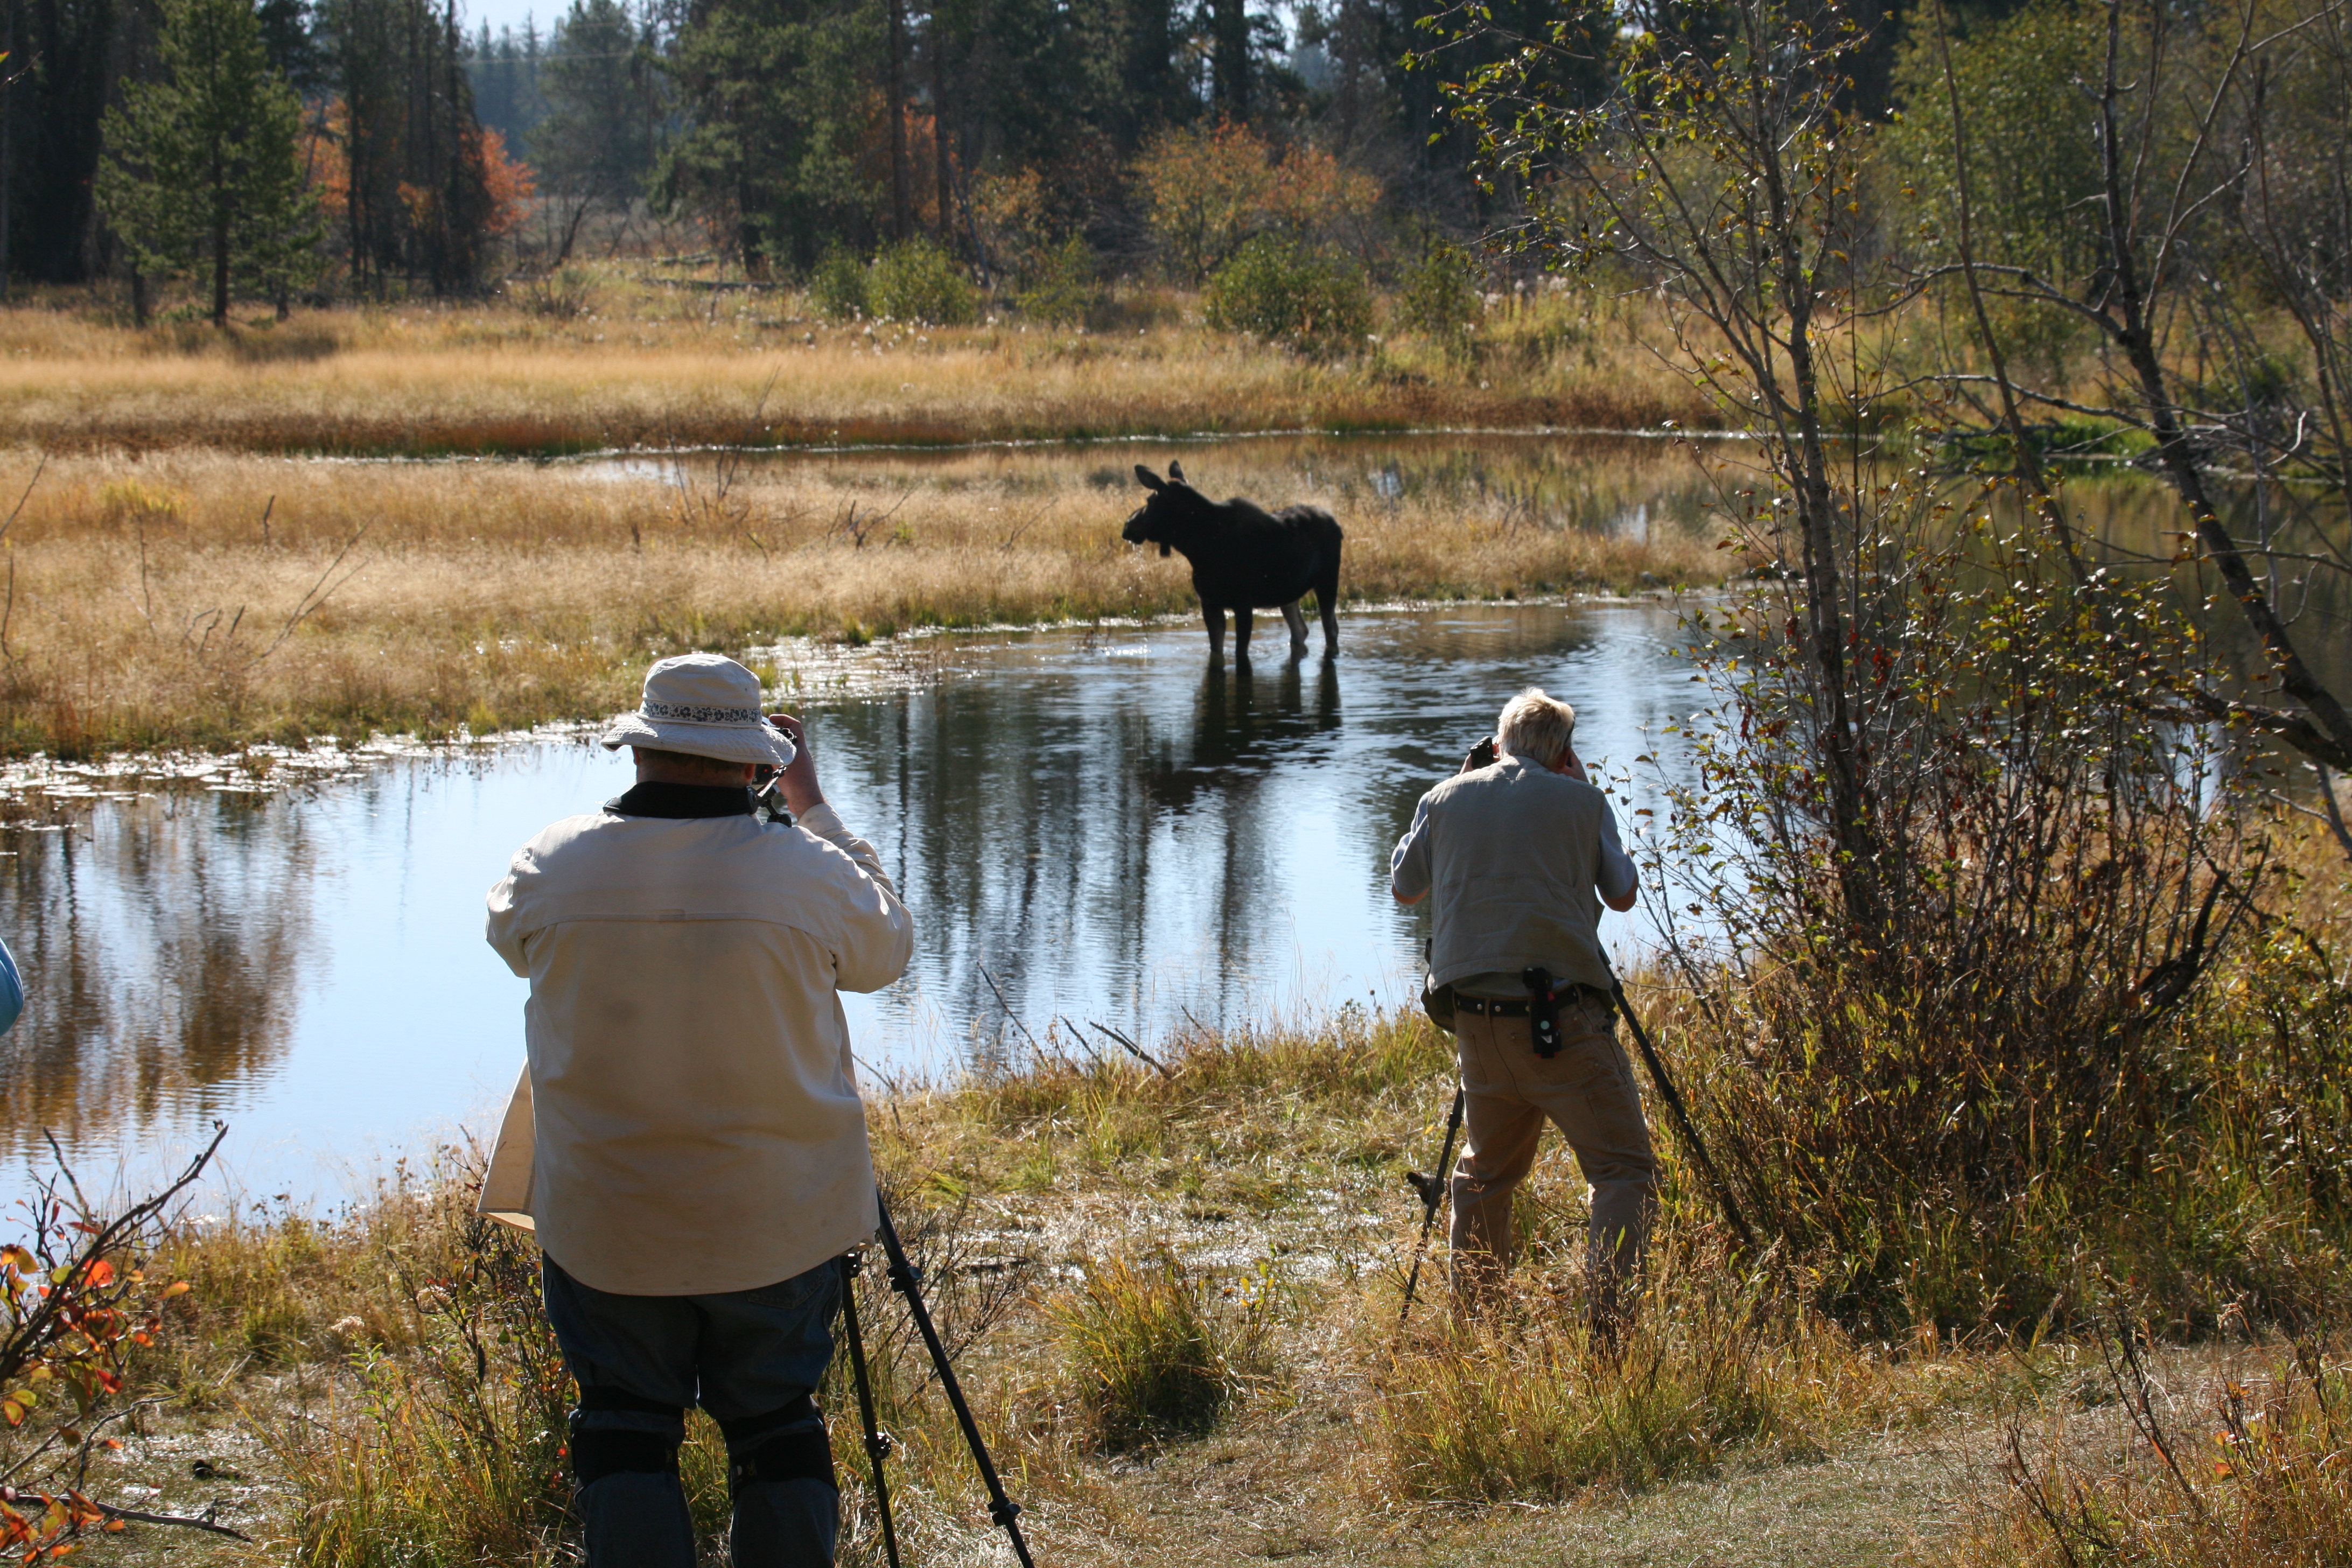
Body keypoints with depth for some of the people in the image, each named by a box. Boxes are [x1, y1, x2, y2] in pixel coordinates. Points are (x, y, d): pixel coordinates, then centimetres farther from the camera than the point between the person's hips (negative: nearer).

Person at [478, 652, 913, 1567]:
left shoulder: (555, 866, -9)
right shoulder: (808, 872, -12)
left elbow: (508, 936, 15)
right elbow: (888, 949, 10)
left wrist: (639, 809, 19)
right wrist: (814, 806, 14)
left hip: (603, 1228, 0)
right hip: (780, 1222, 0)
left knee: (625, 1423, 11)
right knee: (776, 1424, 12)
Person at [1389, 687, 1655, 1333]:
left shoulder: (1446, 800, 9)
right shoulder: (1579, 802, 2)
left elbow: (1403, 885, 25)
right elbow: (1622, 893, 16)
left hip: (1476, 1018, 5)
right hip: (1561, 1015, -4)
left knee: (1485, 1170, 21)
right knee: (1625, 1170, -2)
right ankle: (1609, 1324, -18)